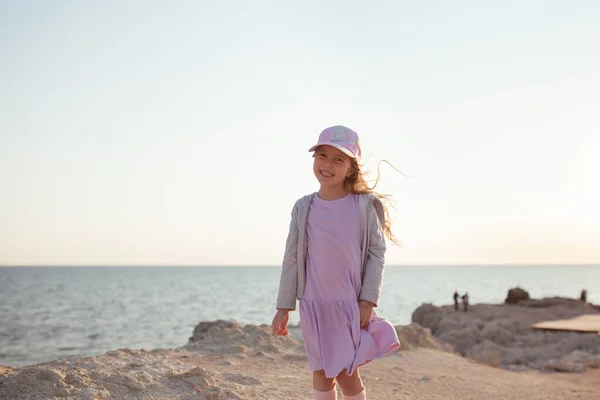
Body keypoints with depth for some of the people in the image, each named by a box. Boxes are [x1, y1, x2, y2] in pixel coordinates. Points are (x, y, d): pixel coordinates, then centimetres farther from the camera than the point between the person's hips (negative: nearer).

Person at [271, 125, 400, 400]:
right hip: (313, 305, 2)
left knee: (347, 374, -1)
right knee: (322, 374, 11)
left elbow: (376, 252, -3)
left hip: (352, 304, -2)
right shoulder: (303, 208, 0)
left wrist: (368, 300, -10)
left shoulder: (365, 205, -6)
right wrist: (283, 307, 3)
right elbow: (292, 259, 3)